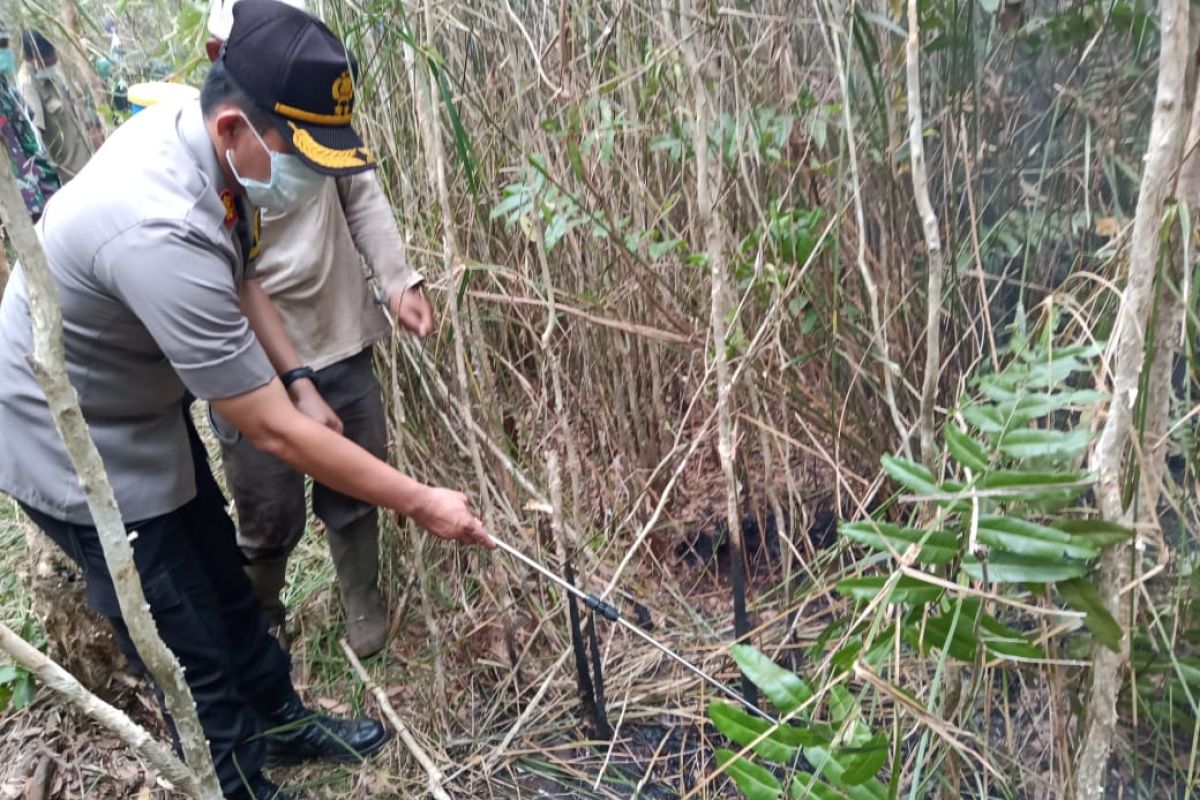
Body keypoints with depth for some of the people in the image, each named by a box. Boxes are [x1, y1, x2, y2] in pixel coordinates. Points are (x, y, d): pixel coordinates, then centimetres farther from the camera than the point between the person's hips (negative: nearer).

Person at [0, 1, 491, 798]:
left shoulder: (186, 128, -11)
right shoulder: (160, 232, -38)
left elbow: (236, 281, 9)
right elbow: (273, 432, -32)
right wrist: (421, 503, -24)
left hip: (144, 412, 9)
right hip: (77, 451, -8)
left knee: (224, 581, 22)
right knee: (189, 643, 6)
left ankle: (280, 719, 43)